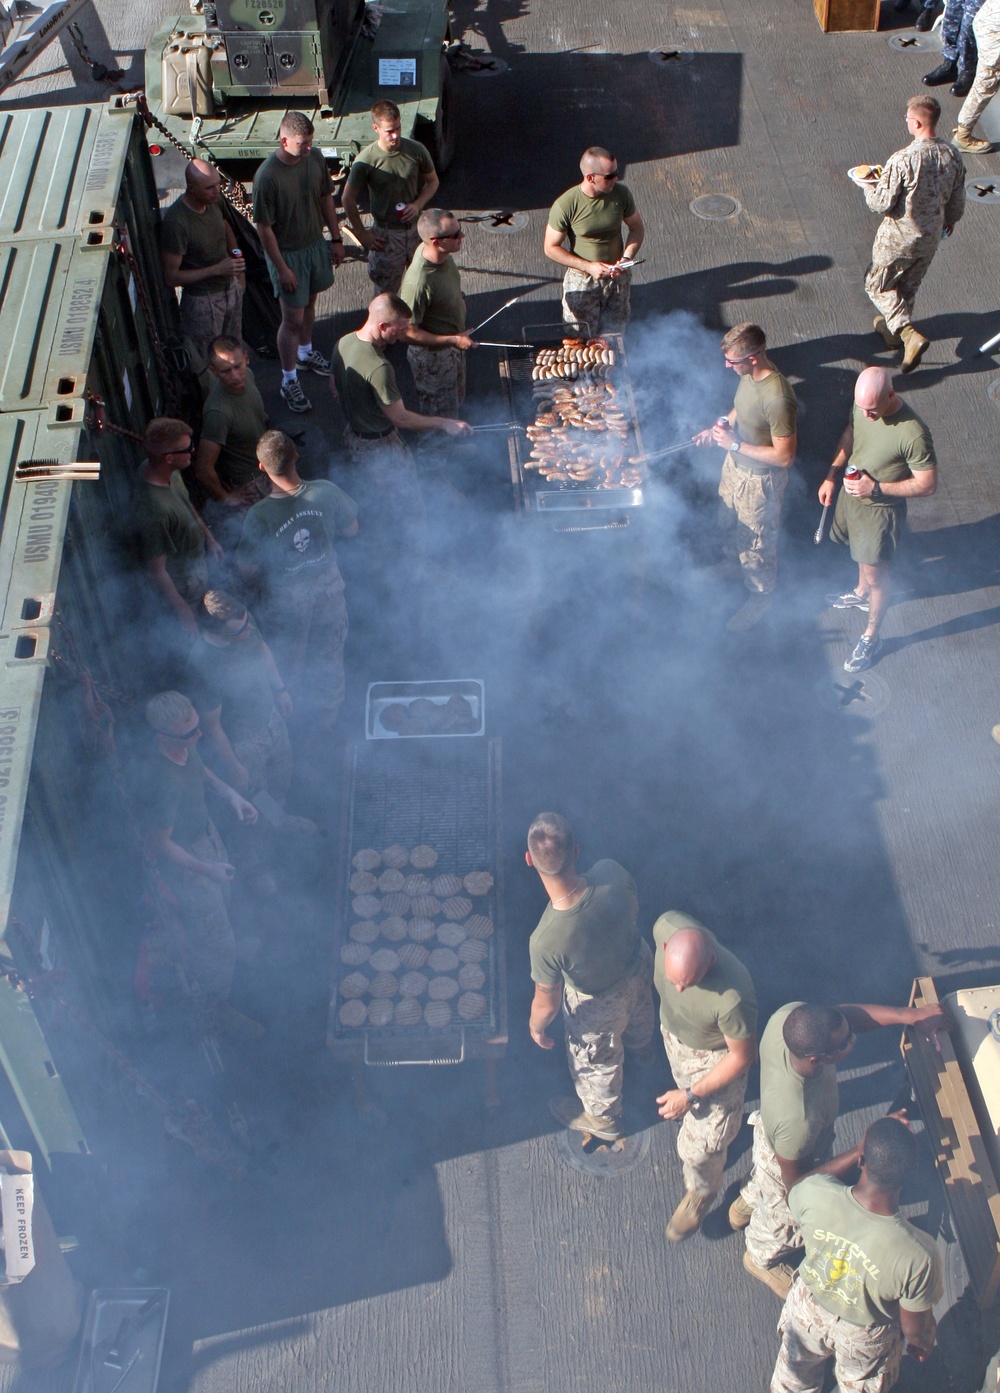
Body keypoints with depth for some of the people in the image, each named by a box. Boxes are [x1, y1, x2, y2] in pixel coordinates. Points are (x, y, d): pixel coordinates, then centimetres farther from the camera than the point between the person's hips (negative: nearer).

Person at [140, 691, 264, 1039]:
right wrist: (205, 869, -23)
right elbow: (158, 843, -27)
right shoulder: (162, 783, -42)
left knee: (222, 905, 33)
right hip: (185, 861, -7)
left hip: (206, 834, 8)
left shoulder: (185, 745, -18)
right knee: (214, 942, 12)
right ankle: (219, 1010, 36)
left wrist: (228, 792, -5)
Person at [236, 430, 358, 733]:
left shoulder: (260, 515, -31)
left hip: (286, 603, -3)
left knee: (288, 670, 24)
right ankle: (326, 724, 48)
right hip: (329, 590, 3)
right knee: (328, 663, 26)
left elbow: (246, 570, -18)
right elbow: (351, 529, -4)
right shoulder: (326, 492, -23)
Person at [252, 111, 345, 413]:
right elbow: (264, 227, -21)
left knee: (309, 304, 25)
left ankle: (305, 352, 50)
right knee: (292, 318, 1)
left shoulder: (315, 158, -9)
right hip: (287, 253, -6)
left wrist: (336, 238, 9)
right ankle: (289, 381, 16)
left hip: (316, 244, 6)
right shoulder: (267, 176, -28)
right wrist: (281, 268, -18)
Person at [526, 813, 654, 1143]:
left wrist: (536, 1027, -1)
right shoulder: (612, 873, -35)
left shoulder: (545, 941, -45)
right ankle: (641, 1046, 77)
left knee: (596, 1064, 31)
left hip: (599, 1006, -4)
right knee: (638, 1014, 41)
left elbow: (547, 1004, -24)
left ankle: (602, 1119, 63)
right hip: (640, 966, 4)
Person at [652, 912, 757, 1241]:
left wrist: (691, 1095, -20)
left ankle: (702, 1191, 44)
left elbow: (742, 1056, -26)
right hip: (672, 1030, 5)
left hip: (714, 1056, -4)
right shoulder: (667, 926, -34)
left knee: (698, 1143, 9)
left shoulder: (733, 998, -46)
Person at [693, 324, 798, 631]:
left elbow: (784, 456, -30)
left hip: (759, 480, -8)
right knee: (729, 523, 30)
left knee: (755, 543, 15)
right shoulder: (749, 375, -11)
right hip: (735, 466, 8)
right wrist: (719, 429, -6)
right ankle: (741, 564, 59)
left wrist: (735, 445, -28)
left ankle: (761, 598, 40)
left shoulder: (778, 398, -37)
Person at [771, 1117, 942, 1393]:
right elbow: (915, 1327, -21)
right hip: (864, 1339, -1)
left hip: (808, 1309, 2)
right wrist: (920, 1343, 4)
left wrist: (865, 1149, -8)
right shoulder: (919, 1254, -42)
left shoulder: (814, 1194, -38)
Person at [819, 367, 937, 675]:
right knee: (862, 553, 31)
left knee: (875, 572, 10)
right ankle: (862, 593, 60)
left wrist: (876, 488, -30)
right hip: (852, 493, 6)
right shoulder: (862, 404, -15)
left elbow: (927, 485, -25)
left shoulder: (913, 434, -35)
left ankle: (871, 638, 30)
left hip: (880, 509, -6)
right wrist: (831, 476, 2)